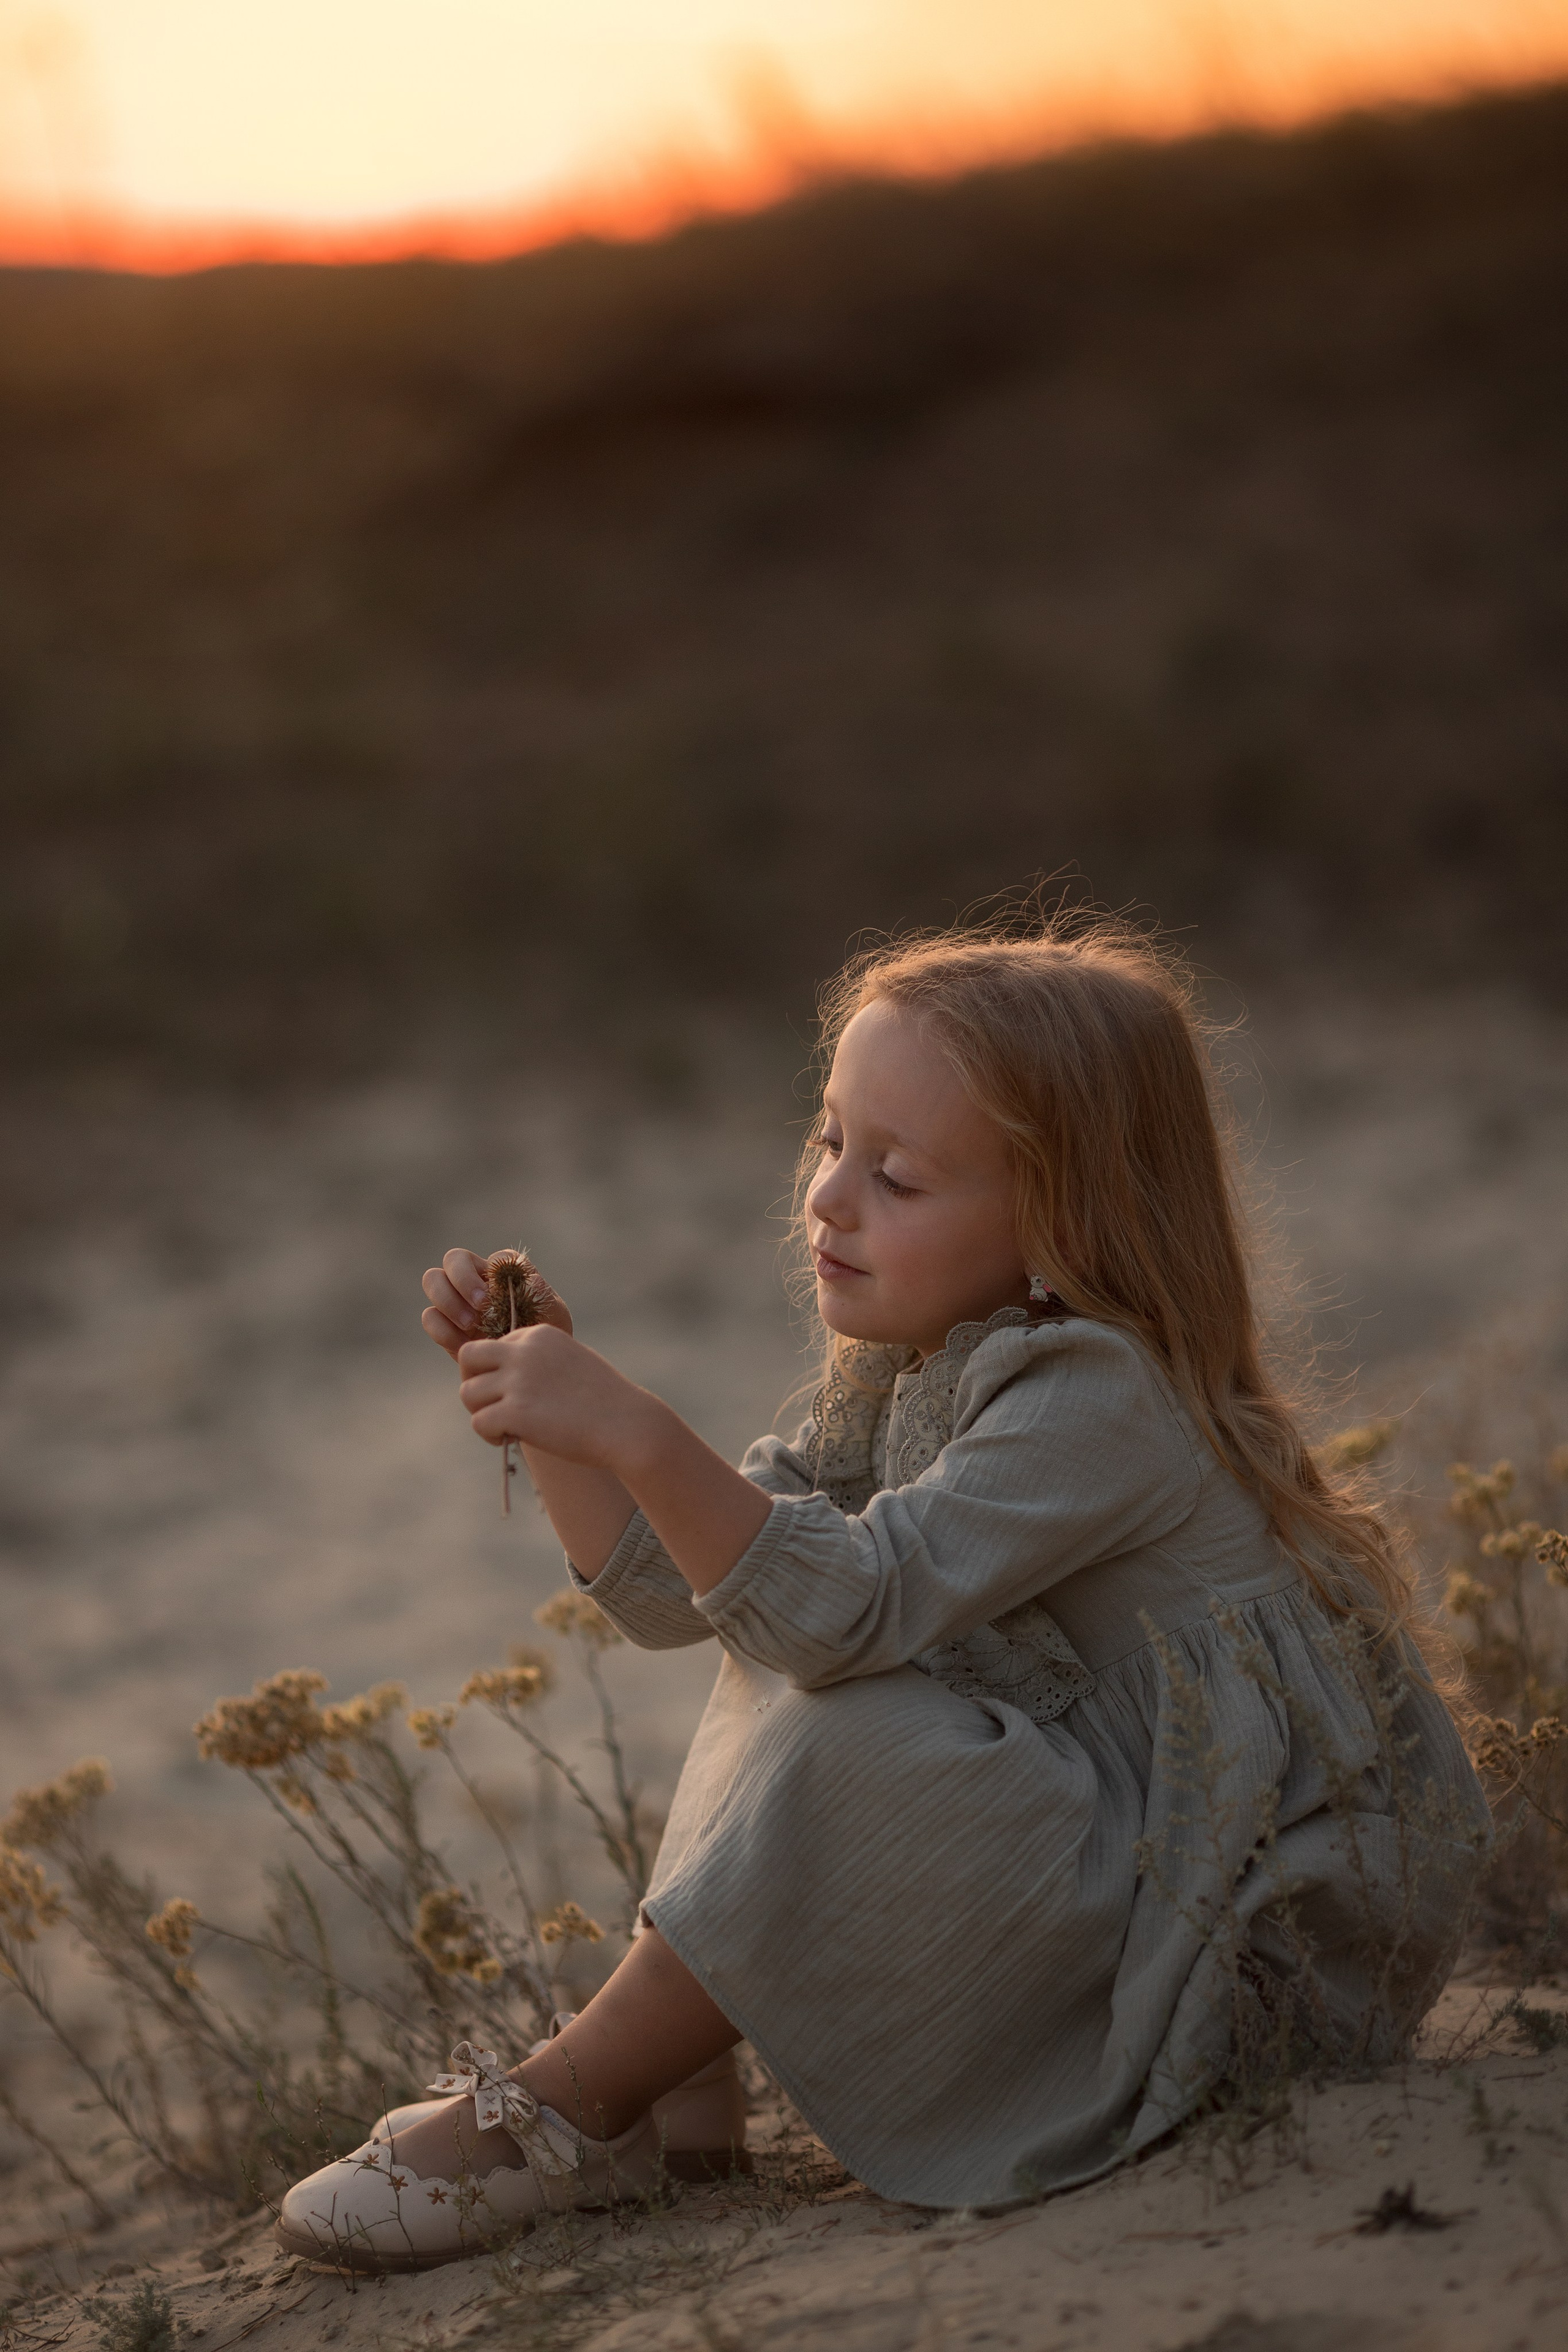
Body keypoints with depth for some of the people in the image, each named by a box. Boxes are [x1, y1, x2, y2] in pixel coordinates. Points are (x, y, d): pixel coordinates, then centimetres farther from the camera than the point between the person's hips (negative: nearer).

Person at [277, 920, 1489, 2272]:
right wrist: (554, 1411, -6)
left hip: (1271, 1921, -10)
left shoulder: (1097, 1401, -22)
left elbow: (852, 1605, -34)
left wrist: (638, 1436, -40)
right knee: (775, 1650, 4)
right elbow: (675, 1590, 5)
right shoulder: (906, 1383, 7)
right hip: (1099, 1839, 10)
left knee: (851, 1744, -27)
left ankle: (570, 2110, -13)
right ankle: (685, 2060, -1)